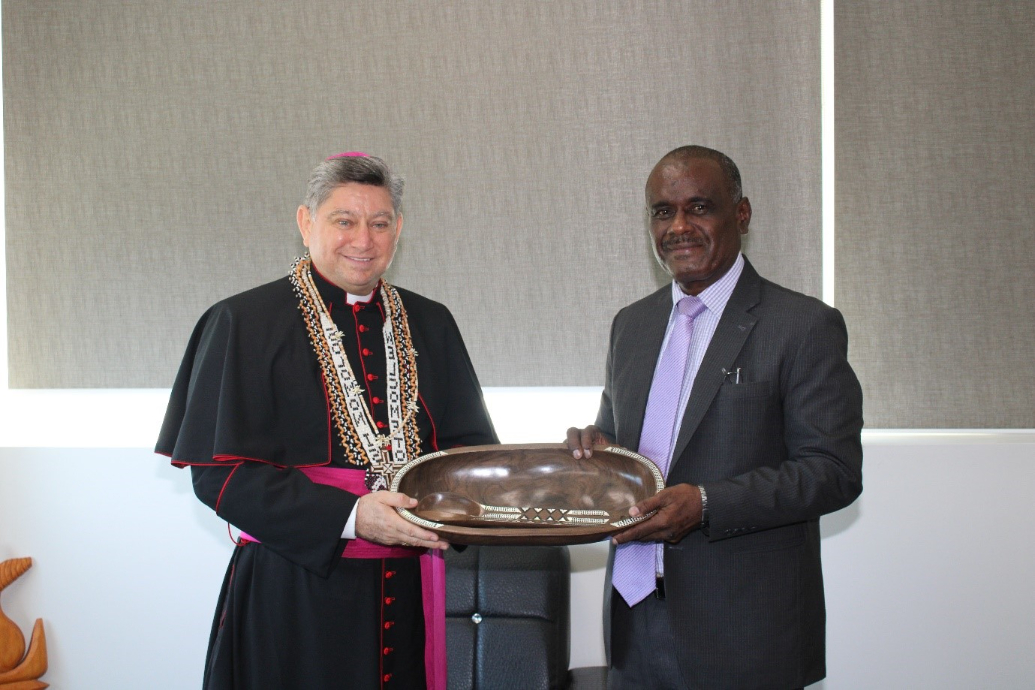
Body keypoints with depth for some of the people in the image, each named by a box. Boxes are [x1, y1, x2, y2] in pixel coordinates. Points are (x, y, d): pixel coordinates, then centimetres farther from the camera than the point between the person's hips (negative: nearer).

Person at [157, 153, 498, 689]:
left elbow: (469, 443, 12)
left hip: (411, 592, 4)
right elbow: (219, 472, -10)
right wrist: (348, 517, -21)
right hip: (296, 594, -3)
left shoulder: (430, 325, 9)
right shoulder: (246, 323, -5)